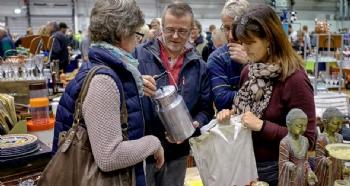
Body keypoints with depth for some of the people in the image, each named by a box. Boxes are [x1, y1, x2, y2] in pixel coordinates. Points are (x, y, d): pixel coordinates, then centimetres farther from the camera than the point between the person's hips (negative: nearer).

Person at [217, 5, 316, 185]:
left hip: (274, 170, -6)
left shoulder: (295, 79, -19)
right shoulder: (248, 71, 1)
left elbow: (307, 139, -19)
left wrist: (261, 126, -25)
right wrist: (231, 113, -5)